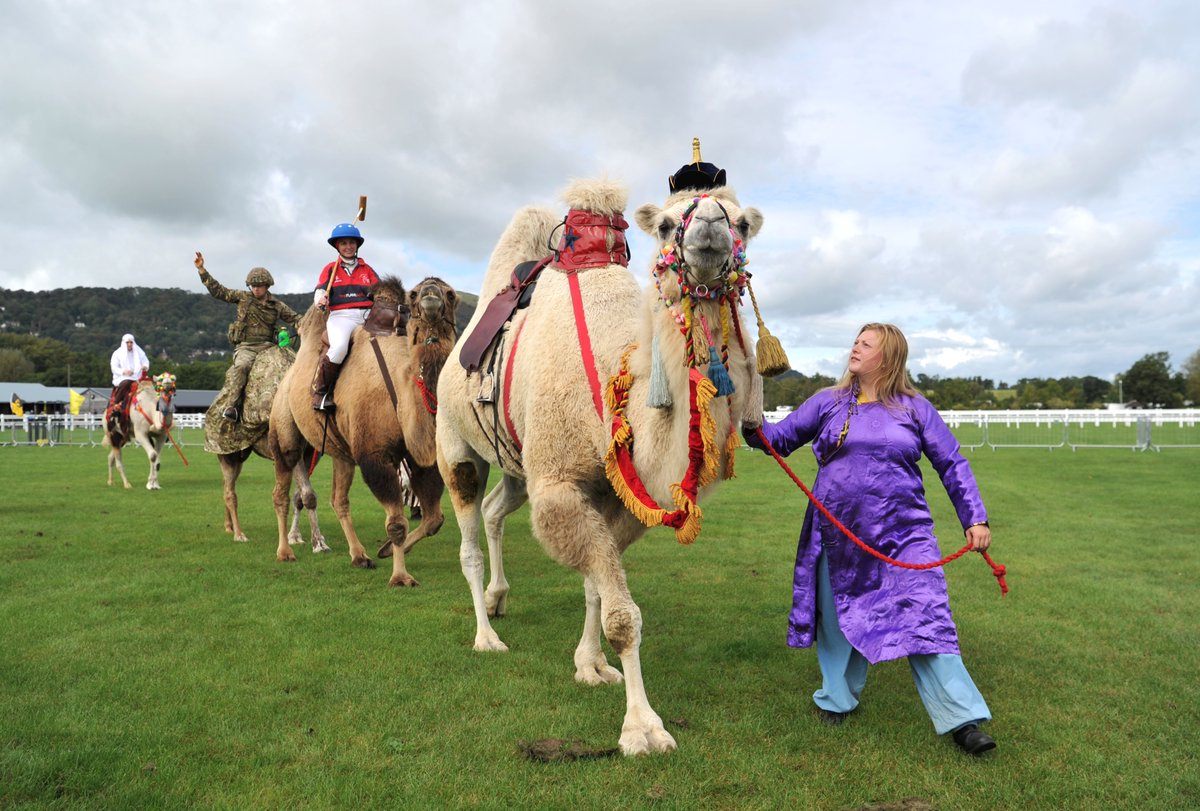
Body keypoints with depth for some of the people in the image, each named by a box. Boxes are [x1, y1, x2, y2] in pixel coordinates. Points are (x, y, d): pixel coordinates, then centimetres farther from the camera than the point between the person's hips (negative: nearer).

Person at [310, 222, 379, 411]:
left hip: (367, 315, 3)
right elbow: (320, 291, 9)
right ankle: (320, 391, -18)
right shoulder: (330, 269, 18)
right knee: (339, 347, -34)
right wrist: (321, 299, -14)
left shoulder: (367, 269, 24)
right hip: (341, 316, -3)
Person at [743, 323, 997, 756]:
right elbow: (781, 437, 4)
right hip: (838, 536, 2)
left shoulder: (915, 409, 4)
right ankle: (837, 698, 34)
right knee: (839, 618, 14)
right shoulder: (827, 402, 6)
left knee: (926, 620, -7)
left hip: (903, 535, -2)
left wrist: (975, 518, 3)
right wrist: (753, 426, -17)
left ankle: (962, 719, 1)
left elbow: (952, 465, 8)